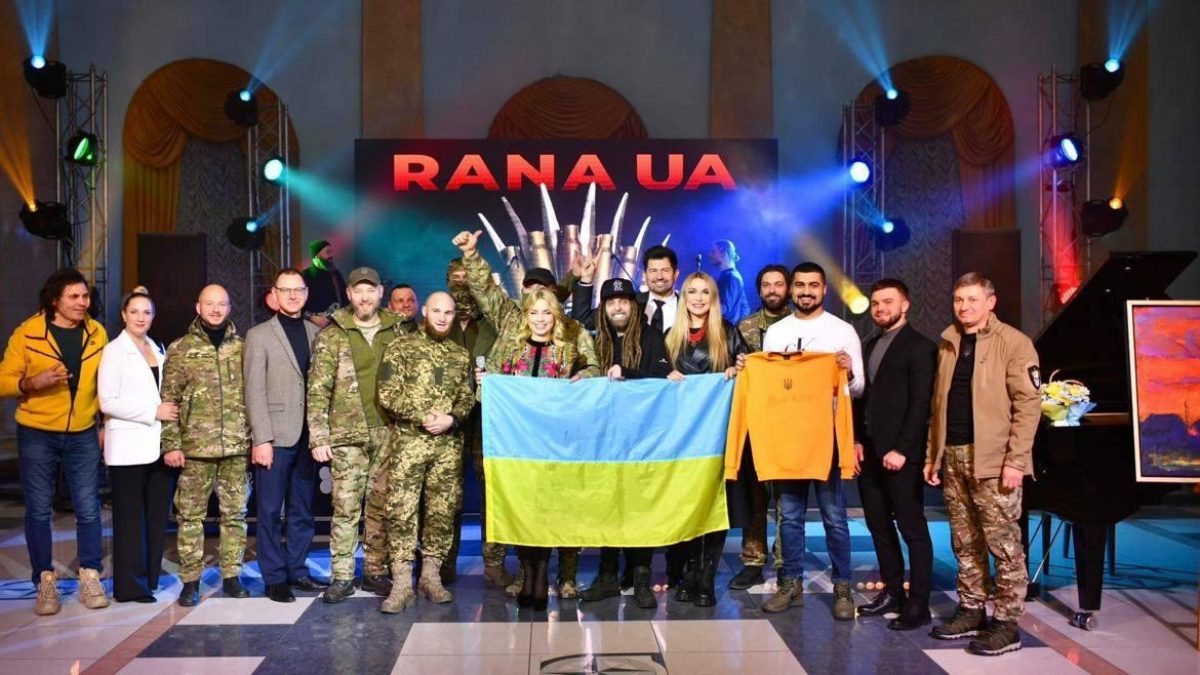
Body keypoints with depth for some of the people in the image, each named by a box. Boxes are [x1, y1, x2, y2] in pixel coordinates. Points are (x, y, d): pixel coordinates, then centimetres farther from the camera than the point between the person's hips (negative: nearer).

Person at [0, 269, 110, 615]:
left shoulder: (97, 333, 2)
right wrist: (32, 383, -26)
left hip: (82, 435, 2)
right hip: (37, 435, -2)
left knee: (88, 508, 3)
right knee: (39, 510, 5)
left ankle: (90, 578, 14)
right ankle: (45, 583, 16)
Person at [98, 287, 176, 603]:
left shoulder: (158, 350, 15)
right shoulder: (114, 351, -3)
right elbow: (108, 402, -10)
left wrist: (169, 410, 7)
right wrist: (153, 412, -15)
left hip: (157, 445, 6)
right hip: (128, 446, -6)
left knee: (157, 514, 7)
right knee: (130, 516, -1)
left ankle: (150, 578, 16)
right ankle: (130, 586, 7)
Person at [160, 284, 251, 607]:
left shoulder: (242, 348, 8)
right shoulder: (180, 349, 2)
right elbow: (169, 400, 0)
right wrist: (171, 444, -6)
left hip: (237, 447, 2)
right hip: (195, 447, -2)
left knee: (235, 514, 8)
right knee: (190, 516, 4)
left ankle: (231, 577, 18)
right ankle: (190, 581, 14)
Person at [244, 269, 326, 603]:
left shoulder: (316, 334, 10)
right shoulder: (259, 335, 1)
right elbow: (255, 392, -5)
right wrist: (262, 439, -12)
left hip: (307, 437, 4)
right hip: (275, 437, -3)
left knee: (302, 511, 11)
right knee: (271, 511, 3)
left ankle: (297, 570, 22)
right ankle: (275, 578, 12)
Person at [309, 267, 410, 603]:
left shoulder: (396, 332, 9)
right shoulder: (332, 336, 1)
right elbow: (318, 391, -2)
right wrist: (319, 438, -8)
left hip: (388, 433, 2)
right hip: (348, 434, -2)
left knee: (381, 506, 7)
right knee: (345, 507, -1)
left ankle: (375, 572, 18)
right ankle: (342, 577, 9)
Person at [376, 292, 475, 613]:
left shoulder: (461, 354, 13)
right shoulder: (400, 348, 2)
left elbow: (468, 397, 8)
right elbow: (388, 395, -6)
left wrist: (450, 419, -12)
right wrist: (424, 417, -14)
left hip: (449, 445, 3)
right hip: (408, 442, -3)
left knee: (442, 511, 6)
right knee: (402, 512, -6)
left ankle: (431, 576, 18)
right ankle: (402, 583, -1)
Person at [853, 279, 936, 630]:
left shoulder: (919, 347, -6)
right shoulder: (869, 346, 16)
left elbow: (920, 403, -13)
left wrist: (902, 450, -17)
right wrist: (858, 440, 5)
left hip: (900, 455, -7)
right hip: (869, 452, 7)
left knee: (913, 530, 0)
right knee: (879, 527, 12)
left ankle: (918, 605, 6)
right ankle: (892, 592, 24)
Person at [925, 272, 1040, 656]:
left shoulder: (1013, 343, -5)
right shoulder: (948, 344, 14)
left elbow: (1028, 404, -10)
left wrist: (1015, 461, -17)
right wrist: (932, 455, 12)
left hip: (992, 459, -6)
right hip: (953, 457, 6)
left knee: (1003, 543, -1)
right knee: (965, 543, 13)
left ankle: (1007, 623, 7)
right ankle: (970, 610, 23)